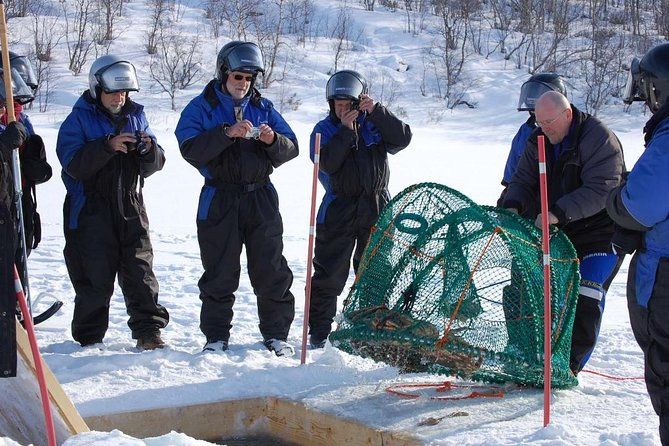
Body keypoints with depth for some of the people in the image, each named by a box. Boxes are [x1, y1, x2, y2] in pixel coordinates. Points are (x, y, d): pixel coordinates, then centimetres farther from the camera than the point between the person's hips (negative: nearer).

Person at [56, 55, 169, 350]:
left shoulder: (135, 117, 13)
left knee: (140, 270, 0)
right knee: (96, 276, -1)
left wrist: (148, 150, -12)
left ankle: (148, 331, 7)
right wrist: (108, 146, -25)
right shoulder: (78, 120, -1)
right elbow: (73, 165, -16)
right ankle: (89, 337, 13)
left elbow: (152, 166, 11)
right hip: (90, 210, -4)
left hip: (130, 207, 4)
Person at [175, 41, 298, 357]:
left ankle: (276, 334, 14)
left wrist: (273, 140, -15)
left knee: (271, 271, 3)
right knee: (219, 274, 3)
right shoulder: (200, 108, 2)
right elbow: (190, 149, -14)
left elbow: (291, 148, 6)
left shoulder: (263, 108, 12)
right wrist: (227, 133, -25)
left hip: (261, 198, 2)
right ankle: (216, 336, 15)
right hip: (219, 200, -2)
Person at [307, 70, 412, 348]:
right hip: (339, 209, -2)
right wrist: (345, 129, -16)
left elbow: (403, 138, -10)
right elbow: (328, 163, -14)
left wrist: (376, 111, -16)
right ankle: (318, 333, 9)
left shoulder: (375, 125, 8)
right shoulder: (325, 129, 2)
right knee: (329, 275, -1)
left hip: (377, 210, 2)